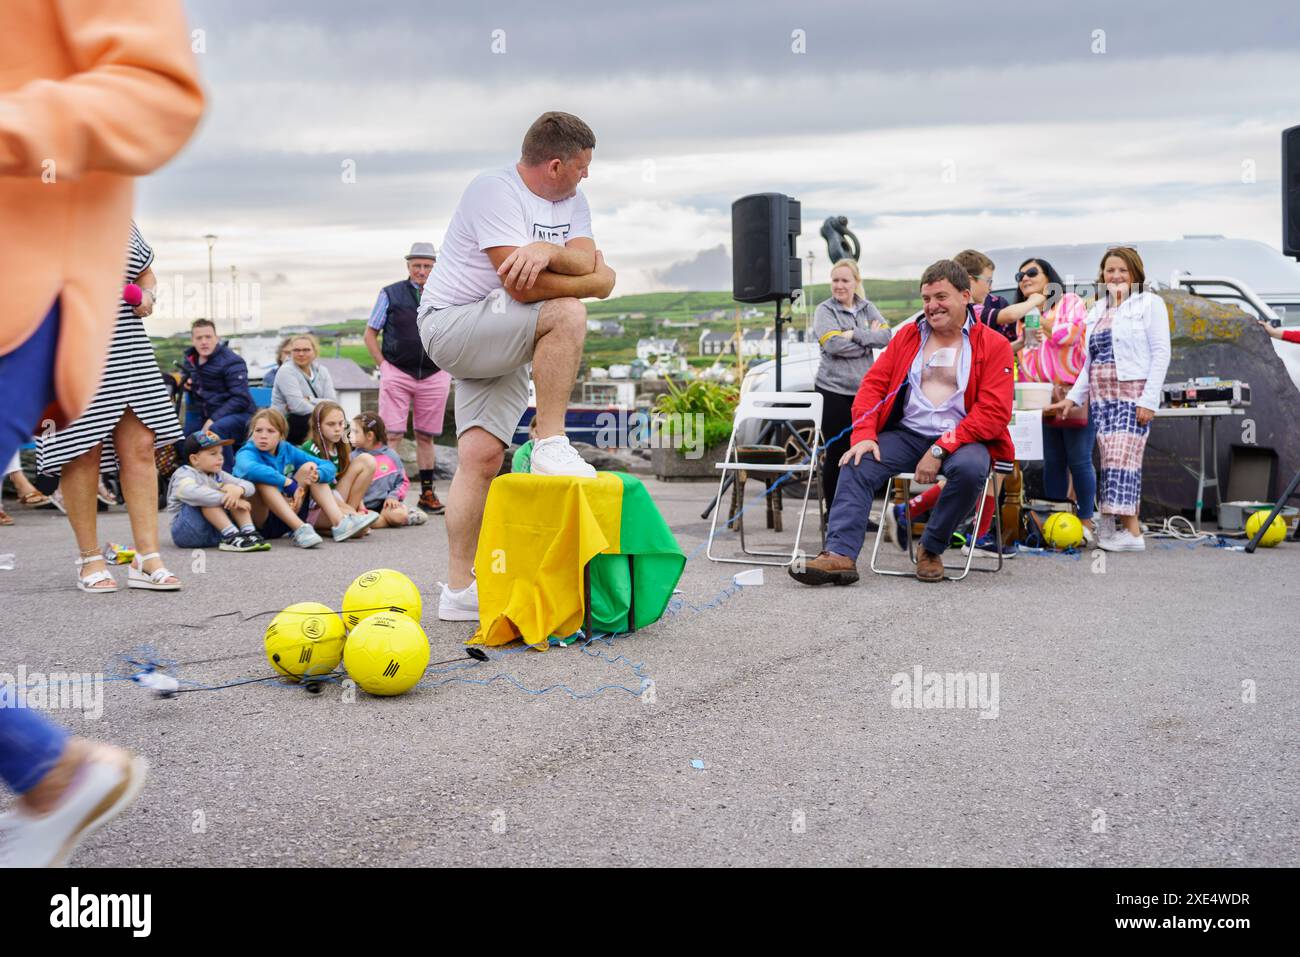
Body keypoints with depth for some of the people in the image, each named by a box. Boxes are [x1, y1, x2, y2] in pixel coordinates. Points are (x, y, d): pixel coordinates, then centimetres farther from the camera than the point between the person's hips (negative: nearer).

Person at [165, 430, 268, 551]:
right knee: (206, 498, -27)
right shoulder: (184, 474, -11)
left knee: (232, 489, -4)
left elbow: (249, 486, 2)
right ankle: (231, 536, -35)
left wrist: (239, 490, -23)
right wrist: (229, 500, -32)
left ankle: (248, 532, -21)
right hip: (187, 532, -6)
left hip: (216, 532, 6)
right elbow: (194, 494, -34)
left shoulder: (218, 475, 11)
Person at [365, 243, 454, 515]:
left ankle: (428, 493, 14)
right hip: (397, 373, -2)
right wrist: (383, 366, -1)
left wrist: (449, 369, 8)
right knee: (391, 435, -7)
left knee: (425, 436, 7)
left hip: (434, 376, 2)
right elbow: (370, 333, 9)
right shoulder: (390, 294, 6)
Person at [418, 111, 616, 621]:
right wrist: (592, 276, -13)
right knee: (567, 312, -27)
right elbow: (522, 286, -24)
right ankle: (549, 445, -23)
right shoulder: (494, 189, -15)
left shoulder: (572, 201, 12)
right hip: (451, 323, -7)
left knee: (482, 456, -4)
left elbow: (586, 260, -6)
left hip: (503, 342, 7)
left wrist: (547, 252, -26)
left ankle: (459, 588, -1)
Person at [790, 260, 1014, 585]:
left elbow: (994, 411, -10)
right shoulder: (907, 336, 15)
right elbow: (873, 384, 9)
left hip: (961, 439, -3)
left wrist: (940, 450, -19)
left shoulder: (993, 345, 0)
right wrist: (864, 436, -10)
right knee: (857, 465, -23)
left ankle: (931, 550, -14)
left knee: (970, 468, -36)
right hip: (906, 434, 3)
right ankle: (840, 555, -30)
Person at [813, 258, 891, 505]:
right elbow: (833, 344, -16)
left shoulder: (867, 308, 11)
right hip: (834, 390, -4)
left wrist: (855, 334, -16)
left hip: (864, 389, 4)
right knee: (836, 453, 1)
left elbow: (885, 336, -4)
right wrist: (869, 340, -8)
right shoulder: (825, 310, -1)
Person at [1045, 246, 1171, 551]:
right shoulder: (1097, 310, 20)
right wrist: (1072, 398, 13)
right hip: (1100, 397, 6)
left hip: (1133, 395, -6)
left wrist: (1149, 400, -14)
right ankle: (1109, 527, 2)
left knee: (1121, 458, -15)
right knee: (1110, 459, 1)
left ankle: (1132, 532, -15)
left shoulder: (1149, 303, 2)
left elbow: (1161, 353, -6)